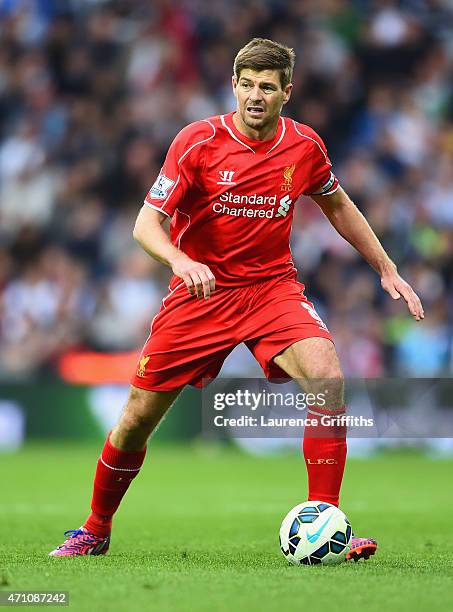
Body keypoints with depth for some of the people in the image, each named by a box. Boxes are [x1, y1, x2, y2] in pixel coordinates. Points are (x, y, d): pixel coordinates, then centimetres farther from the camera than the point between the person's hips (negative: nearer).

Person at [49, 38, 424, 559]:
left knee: (328, 378, -26)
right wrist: (179, 261, -36)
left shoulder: (304, 146, -3)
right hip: (201, 289, -1)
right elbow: (146, 224, -15)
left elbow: (337, 206, 17)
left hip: (272, 287, 1)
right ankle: (95, 531, 25)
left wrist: (387, 271, 15)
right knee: (137, 420, 0)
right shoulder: (199, 141, -13)